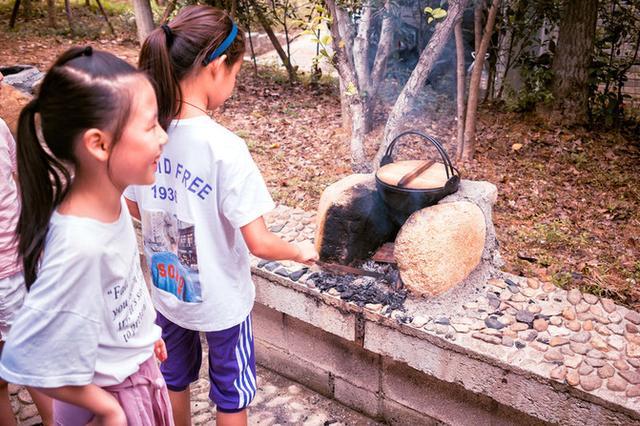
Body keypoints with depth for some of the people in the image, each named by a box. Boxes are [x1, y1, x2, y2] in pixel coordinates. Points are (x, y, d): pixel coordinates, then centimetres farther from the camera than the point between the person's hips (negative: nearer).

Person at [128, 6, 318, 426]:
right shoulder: (224, 147, -29)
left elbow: (134, 209, 3)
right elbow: (258, 242, -26)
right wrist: (300, 251, -7)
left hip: (166, 289, 5)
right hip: (219, 299, -5)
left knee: (175, 379, 28)